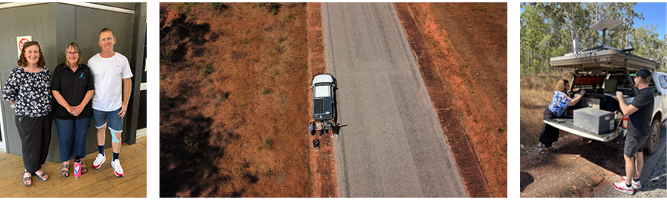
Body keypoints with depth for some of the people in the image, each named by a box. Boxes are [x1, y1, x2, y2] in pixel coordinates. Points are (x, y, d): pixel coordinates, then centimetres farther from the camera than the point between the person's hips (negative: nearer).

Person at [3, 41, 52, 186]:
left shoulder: (45, 71, 3)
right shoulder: (17, 73, -12)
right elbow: (7, 94, -9)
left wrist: (45, 105, 8)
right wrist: (21, 106, -1)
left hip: (45, 115, 5)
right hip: (27, 117, -5)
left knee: (44, 143, 13)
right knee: (30, 145, 7)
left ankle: (37, 167, 35)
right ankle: (29, 170, 31)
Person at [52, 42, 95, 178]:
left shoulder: (85, 70, 2)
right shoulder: (59, 70, -2)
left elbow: (91, 90, 0)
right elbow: (55, 91, -6)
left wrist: (81, 106, -12)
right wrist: (68, 107, -15)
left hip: (84, 112, 1)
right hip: (63, 113, -1)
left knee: (81, 137, 11)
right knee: (65, 138, 8)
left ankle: (81, 160, 31)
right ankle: (65, 163, 26)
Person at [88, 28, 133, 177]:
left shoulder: (122, 60, -7)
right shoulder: (92, 61, -5)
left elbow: (127, 82, -1)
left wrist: (125, 103, -4)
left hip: (116, 106, -1)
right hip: (97, 105, 1)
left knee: (116, 134, 5)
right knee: (100, 129, 19)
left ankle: (115, 161, 23)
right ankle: (101, 155, 39)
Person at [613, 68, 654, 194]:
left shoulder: (645, 94, -28)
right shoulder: (646, 92, 5)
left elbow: (626, 111, -30)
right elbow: (633, 108, 12)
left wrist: (620, 98, -16)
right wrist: (621, 100, 5)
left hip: (636, 132, -10)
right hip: (642, 131, 10)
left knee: (628, 157, 2)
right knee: (638, 154, 19)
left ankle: (628, 186, 12)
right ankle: (636, 180, 34)